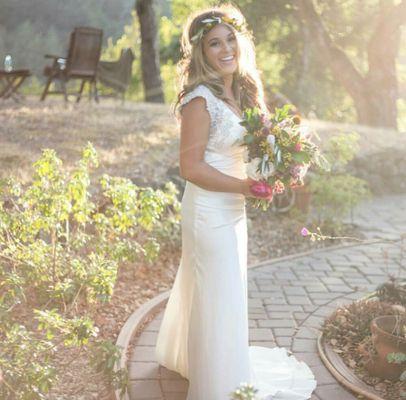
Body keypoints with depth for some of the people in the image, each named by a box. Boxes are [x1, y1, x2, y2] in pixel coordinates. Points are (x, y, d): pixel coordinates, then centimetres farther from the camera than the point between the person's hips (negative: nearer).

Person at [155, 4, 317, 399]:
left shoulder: (241, 94, 7)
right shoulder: (200, 100, -20)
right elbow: (190, 166, -22)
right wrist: (246, 187, -20)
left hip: (232, 209, 9)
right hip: (209, 212, -9)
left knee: (204, 289, 25)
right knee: (218, 297, 5)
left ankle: (184, 354, 48)